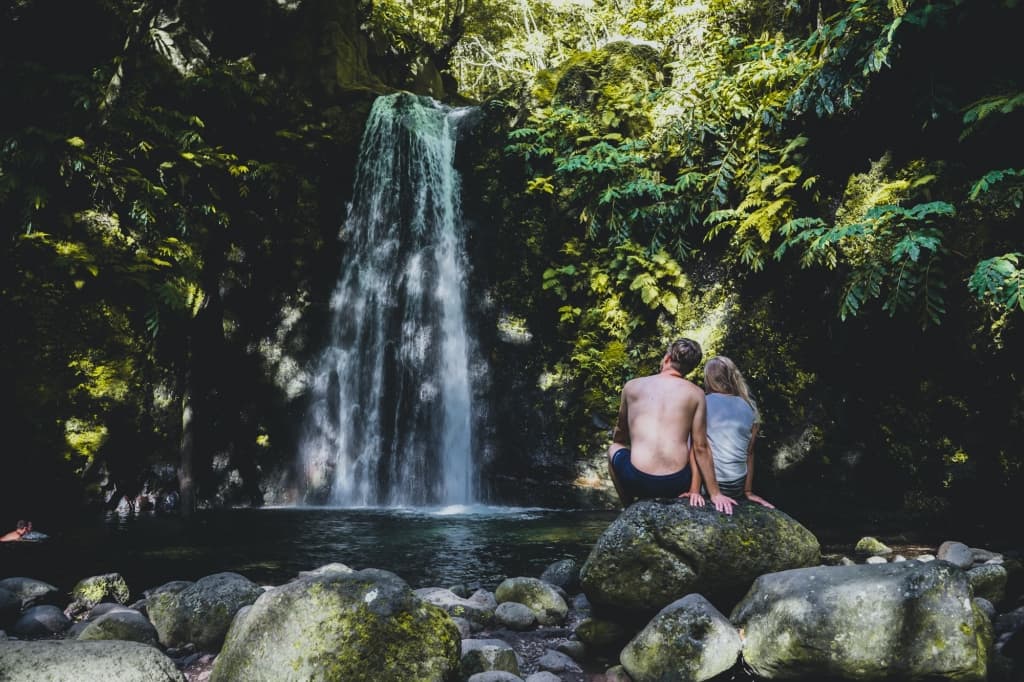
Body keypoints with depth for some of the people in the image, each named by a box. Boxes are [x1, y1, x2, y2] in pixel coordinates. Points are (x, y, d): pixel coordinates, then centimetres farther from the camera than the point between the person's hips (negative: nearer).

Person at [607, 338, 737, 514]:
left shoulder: (632, 385, 6)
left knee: (614, 448, 32)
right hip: (677, 485, 1)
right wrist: (715, 493, 9)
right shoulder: (695, 393, 3)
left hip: (638, 483, -1)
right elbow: (701, 448, 2)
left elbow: (619, 434, 20)